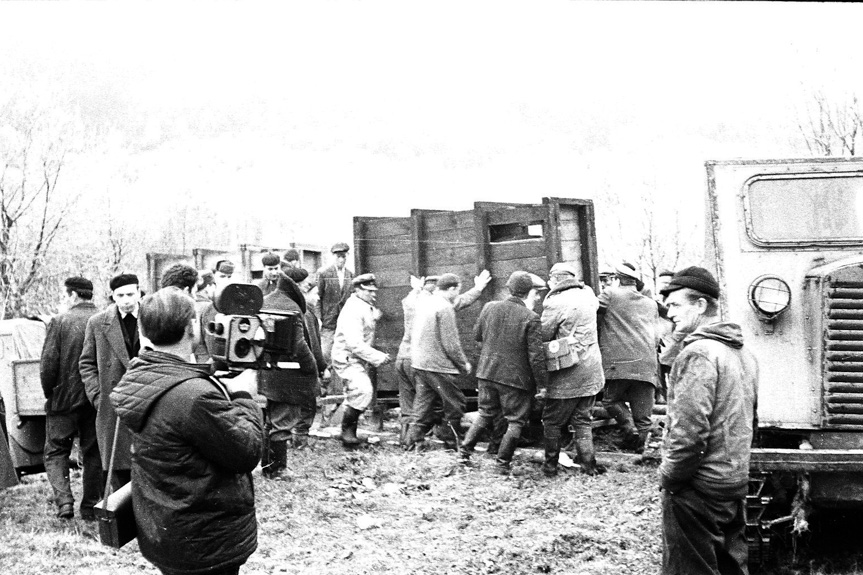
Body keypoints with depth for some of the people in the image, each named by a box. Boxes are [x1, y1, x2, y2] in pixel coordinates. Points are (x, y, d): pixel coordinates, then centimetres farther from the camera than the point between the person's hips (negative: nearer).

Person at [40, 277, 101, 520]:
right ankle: (90, 507, 15)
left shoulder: (60, 321, -9)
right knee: (94, 454, 13)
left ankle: (64, 500, -6)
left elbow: (48, 363, -12)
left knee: (55, 452, 10)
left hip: (64, 399, -2)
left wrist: (49, 393, 2)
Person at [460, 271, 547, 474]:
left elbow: (477, 335, 14)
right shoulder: (531, 318, -17)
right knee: (516, 421, 10)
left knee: (486, 414, 23)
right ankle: (503, 463, 12)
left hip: (487, 373, 5)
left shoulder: (489, 308, -1)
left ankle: (465, 451, 20)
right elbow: (536, 356, -16)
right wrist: (542, 383, -8)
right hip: (516, 377, -5)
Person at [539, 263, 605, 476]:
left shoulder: (556, 303, -15)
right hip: (591, 373, 6)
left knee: (552, 421, 8)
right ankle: (589, 464, 11)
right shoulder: (588, 295, 2)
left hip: (567, 376, -6)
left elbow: (542, 336, -11)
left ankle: (551, 465, 13)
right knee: (582, 420, 14)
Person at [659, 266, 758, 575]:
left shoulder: (697, 354, -18)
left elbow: (689, 430, -24)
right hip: (736, 481, 9)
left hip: (698, 489, -9)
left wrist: (669, 476, -12)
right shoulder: (742, 352, 11)